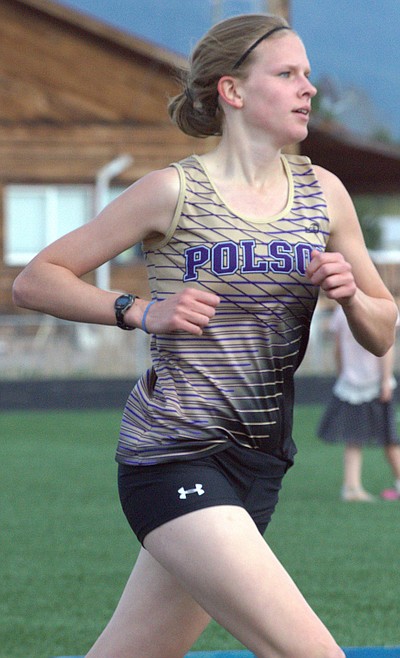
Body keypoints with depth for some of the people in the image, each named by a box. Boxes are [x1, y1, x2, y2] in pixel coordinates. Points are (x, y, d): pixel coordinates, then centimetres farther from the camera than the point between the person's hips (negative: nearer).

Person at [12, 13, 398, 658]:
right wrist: (142, 311, -14)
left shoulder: (323, 193, 9)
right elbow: (35, 281, -1)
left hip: (260, 461, 6)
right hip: (175, 456, -6)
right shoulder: (174, 192, -5)